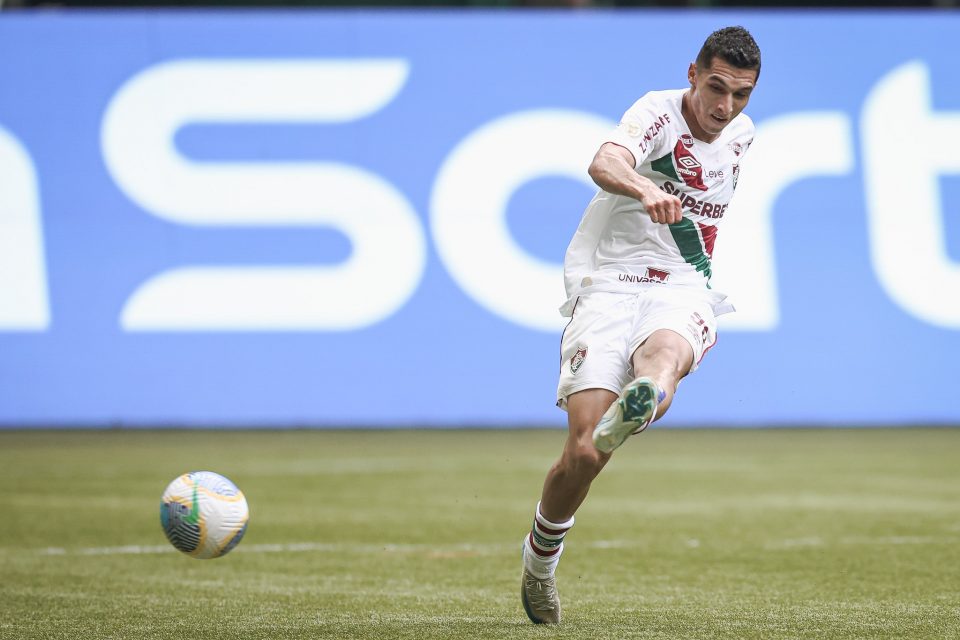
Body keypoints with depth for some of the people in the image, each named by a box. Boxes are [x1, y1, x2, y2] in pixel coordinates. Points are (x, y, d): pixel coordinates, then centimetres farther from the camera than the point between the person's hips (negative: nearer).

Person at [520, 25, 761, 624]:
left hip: (684, 292, 3)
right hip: (610, 284, -3)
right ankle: (542, 554, 11)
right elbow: (606, 163, -32)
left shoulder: (742, 133, 12)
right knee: (584, 451, -16)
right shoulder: (658, 113, -8)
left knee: (664, 353, -38)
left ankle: (642, 403, -73)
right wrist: (645, 190, -52)